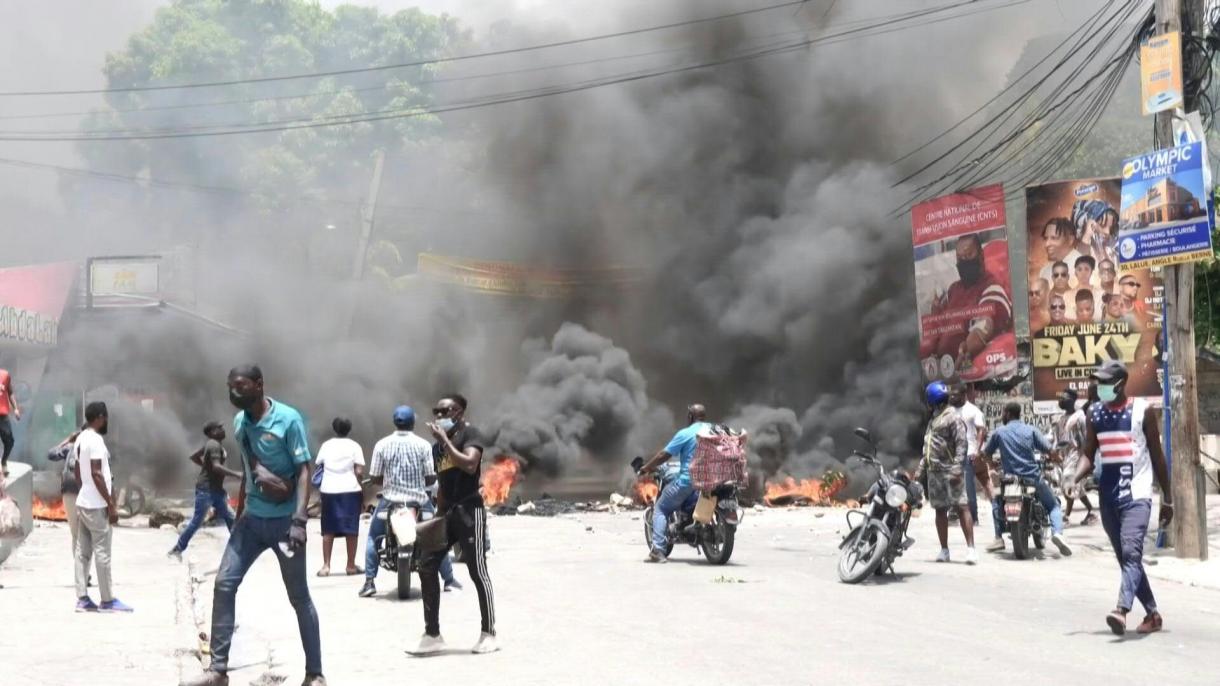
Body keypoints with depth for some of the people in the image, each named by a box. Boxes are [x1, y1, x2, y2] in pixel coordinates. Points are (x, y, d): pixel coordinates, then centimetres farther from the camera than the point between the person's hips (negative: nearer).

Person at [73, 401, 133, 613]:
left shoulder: (81, 439, 12)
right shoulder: (95, 440, -16)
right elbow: (96, 474, -21)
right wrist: (111, 504, -18)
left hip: (83, 502, 9)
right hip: (97, 505, -9)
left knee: (83, 551, 8)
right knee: (102, 552, -4)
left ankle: (82, 599, 9)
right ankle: (108, 600, 0)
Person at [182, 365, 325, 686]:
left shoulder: (288, 419, -15)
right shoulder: (239, 422, 5)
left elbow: (304, 471, -16)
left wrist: (299, 520, -25)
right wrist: (239, 513, 20)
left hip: (283, 520, -6)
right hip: (252, 519, 6)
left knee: (299, 597, 2)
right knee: (224, 583, -3)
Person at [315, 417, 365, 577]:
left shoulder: (326, 446, 7)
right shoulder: (354, 446, 0)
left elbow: (318, 467, 4)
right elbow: (359, 472, -5)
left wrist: (319, 487, 17)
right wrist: (362, 492, 3)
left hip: (329, 491, 2)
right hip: (350, 490, -2)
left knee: (328, 530, 6)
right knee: (351, 529, 4)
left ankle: (326, 565, 3)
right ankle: (351, 565, 6)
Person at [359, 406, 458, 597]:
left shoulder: (382, 445, -5)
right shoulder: (423, 445, -6)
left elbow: (375, 477, -3)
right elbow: (431, 477, -6)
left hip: (390, 500, 0)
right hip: (418, 500, 0)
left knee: (373, 536, 18)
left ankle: (369, 582, 8)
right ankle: (449, 580, 18)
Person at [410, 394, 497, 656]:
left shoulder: (469, 433, -5)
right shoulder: (438, 444, 18)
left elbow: (470, 464, -23)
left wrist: (444, 440, -19)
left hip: (469, 509, -8)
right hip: (447, 511, 8)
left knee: (477, 572, -5)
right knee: (427, 567, 0)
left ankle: (488, 634, 3)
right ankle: (432, 635, 3)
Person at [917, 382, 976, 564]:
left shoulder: (953, 418, -7)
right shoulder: (934, 419, 21)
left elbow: (961, 444, -16)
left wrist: (957, 468, -24)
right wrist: (922, 469, 21)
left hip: (949, 471, -9)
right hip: (934, 472, 9)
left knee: (961, 507, -12)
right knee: (940, 510, 10)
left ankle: (970, 548, -17)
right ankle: (944, 550, 15)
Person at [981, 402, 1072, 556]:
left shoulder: (999, 432, 2)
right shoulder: (1030, 430, 1)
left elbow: (986, 454, 9)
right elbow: (1051, 451, -5)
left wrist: (995, 462, 31)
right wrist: (1055, 457, 17)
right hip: (1034, 478, 0)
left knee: (997, 502, 27)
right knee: (1053, 504, 19)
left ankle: (999, 538, 13)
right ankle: (1057, 532, -9)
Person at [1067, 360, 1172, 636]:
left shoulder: (1143, 410, -3)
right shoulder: (1095, 413, 9)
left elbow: (1157, 456, 2)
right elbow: (1089, 454, 10)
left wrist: (1167, 499, 3)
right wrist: (1075, 479, -11)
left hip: (1137, 495, -6)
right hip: (1108, 496, 6)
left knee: (1131, 552, -22)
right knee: (1125, 557, 11)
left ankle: (1122, 610, -35)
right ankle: (1152, 614, 24)